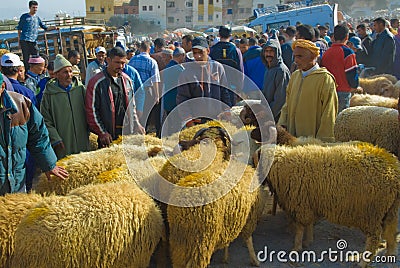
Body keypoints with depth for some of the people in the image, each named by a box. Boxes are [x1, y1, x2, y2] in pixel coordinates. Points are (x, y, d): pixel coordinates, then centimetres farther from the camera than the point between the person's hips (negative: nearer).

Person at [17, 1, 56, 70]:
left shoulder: (37, 18, 16)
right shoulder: (24, 16, 5)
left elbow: (45, 28, 16)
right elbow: (19, 29, 8)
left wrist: (53, 27, -3)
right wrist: (19, 40, 3)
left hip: (33, 41, 4)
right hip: (24, 41, -4)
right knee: (26, 58, -4)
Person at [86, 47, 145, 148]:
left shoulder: (126, 80, 10)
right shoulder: (97, 82, -9)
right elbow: (92, 111, -9)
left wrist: (137, 125, 9)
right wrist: (102, 132, -12)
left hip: (127, 132, 5)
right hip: (108, 136, -5)